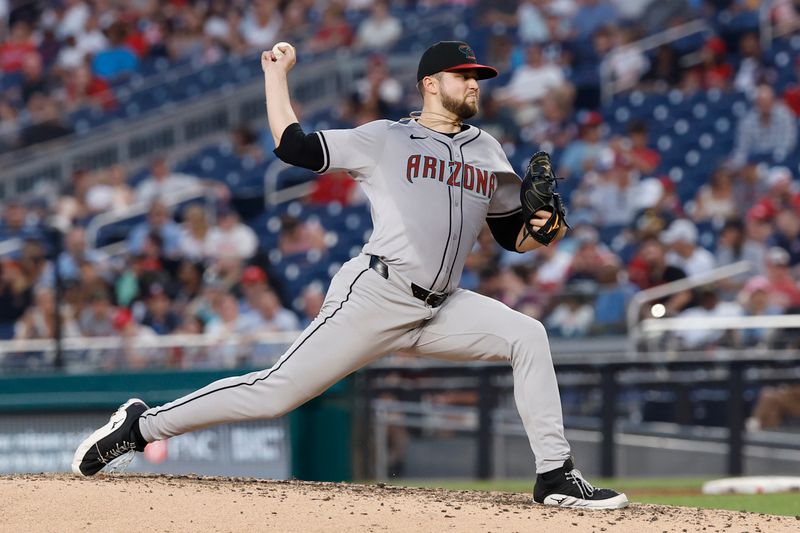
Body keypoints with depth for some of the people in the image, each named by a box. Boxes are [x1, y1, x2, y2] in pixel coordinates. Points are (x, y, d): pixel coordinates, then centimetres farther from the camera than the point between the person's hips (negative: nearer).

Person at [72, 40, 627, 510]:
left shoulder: (488, 153, 18)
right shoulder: (386, 139, 4)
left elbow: (514, 236, 22)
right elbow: (293, 146, 3)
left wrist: (542, 230, 0)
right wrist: (276, 74, 10)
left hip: (440, 310, 5)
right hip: (374, 297, -5)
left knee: (528, 336, -11)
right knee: (276, 392, -11)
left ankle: (556, 476, -8)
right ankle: (142, 425, 0)